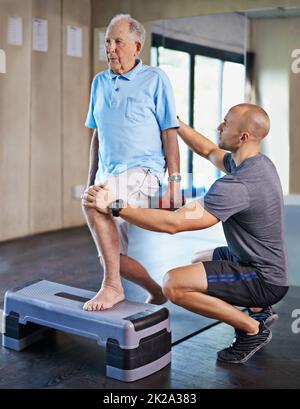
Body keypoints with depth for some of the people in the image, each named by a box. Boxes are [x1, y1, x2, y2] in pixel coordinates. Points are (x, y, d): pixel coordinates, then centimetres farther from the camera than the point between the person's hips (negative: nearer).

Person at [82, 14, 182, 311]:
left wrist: (175, 180, -11)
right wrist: (90, 180, 16)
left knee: (93, 205, -34)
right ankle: (156, 292, 27)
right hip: (107, 174, 7)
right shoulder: (100, 82, 15)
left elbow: (169, 133, -4)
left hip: (142, 171, -6)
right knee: (113, 256, 4)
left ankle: (112, 286, -22)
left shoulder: (155, 79, -1)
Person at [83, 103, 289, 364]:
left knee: (173, 283, -24)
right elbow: (208, 151, 20)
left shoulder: (236, 186, -29)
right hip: (258, 263, 10)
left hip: (264, 280, -10)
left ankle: (253, 329, -8)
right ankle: (256, 308, 18)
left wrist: (115, 207, -29)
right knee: (198, 261, 30)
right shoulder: (260, 163, 2)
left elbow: (173, 223, -32)